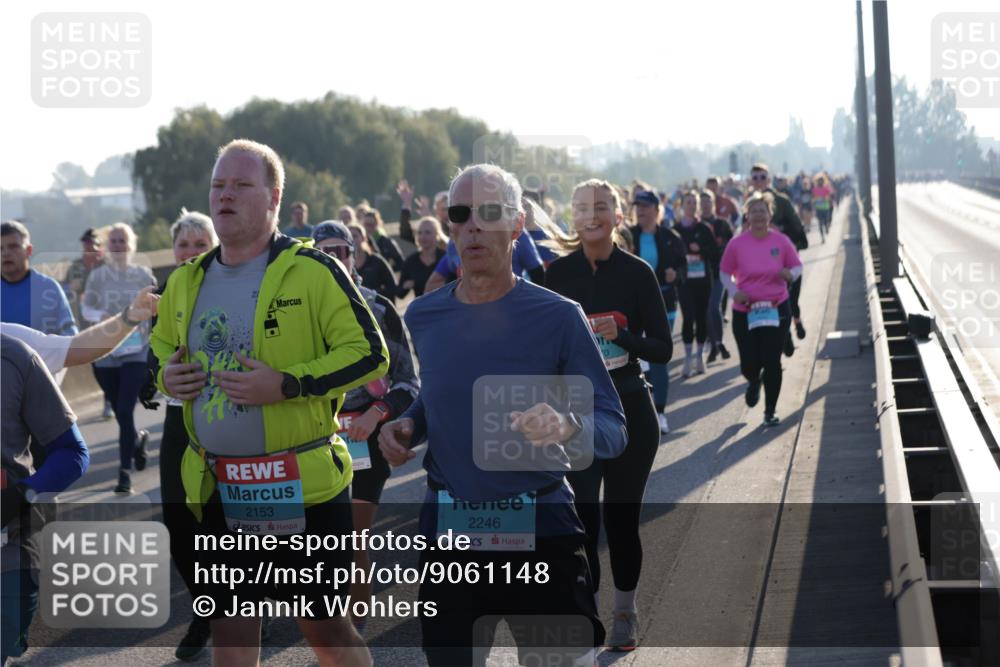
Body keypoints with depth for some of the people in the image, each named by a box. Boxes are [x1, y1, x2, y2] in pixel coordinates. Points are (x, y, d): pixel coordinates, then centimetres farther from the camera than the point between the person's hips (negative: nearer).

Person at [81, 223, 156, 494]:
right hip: (105, 352, 2)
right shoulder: (98, 275, 1)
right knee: (120, 412, 13)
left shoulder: (143, 275, 0)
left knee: (125, 411, -13)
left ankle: (125, 471, -6)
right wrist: (100, 316, -13)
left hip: (137, 351, -2)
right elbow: (85, 308, 6)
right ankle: (138, 439, 46)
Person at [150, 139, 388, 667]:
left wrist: (286, 385, -21)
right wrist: (166, 376, 1)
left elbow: (370, 355, -11)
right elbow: (160, 347, 25)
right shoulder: (186, 281, 9)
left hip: (302, 484, -5)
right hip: (217, 487, 5)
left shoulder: (313, 273, -9)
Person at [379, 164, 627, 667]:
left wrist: (567, 427, -32)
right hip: (448, 531, 4)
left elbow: (613, 429, -10)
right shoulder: (422, 317, 4)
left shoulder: (558, 317, -9)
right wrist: (406, 427, 0)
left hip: (540, 533, -3)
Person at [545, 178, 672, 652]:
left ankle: (625, 614, 27)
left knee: (622, 518, 9)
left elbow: (663, 349, -5)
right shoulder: (558, 273, -1)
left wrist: (621, 335, -22)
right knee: (581, 519, -8)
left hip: (629, 409, 0)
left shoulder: (637, 272, -4)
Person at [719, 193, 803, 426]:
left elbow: (797, 267, 8)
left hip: (776, 309, 0)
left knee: (772, 361, -5)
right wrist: (734, 291, -11)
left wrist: (790, 274, -15)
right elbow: (725, 272, 7)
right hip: (744, 312, 0)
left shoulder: (781, 241, -2)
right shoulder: (737, 243, -3)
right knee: (749, 364, -1)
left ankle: (770, 411, 11)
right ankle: (754, 382, 39)